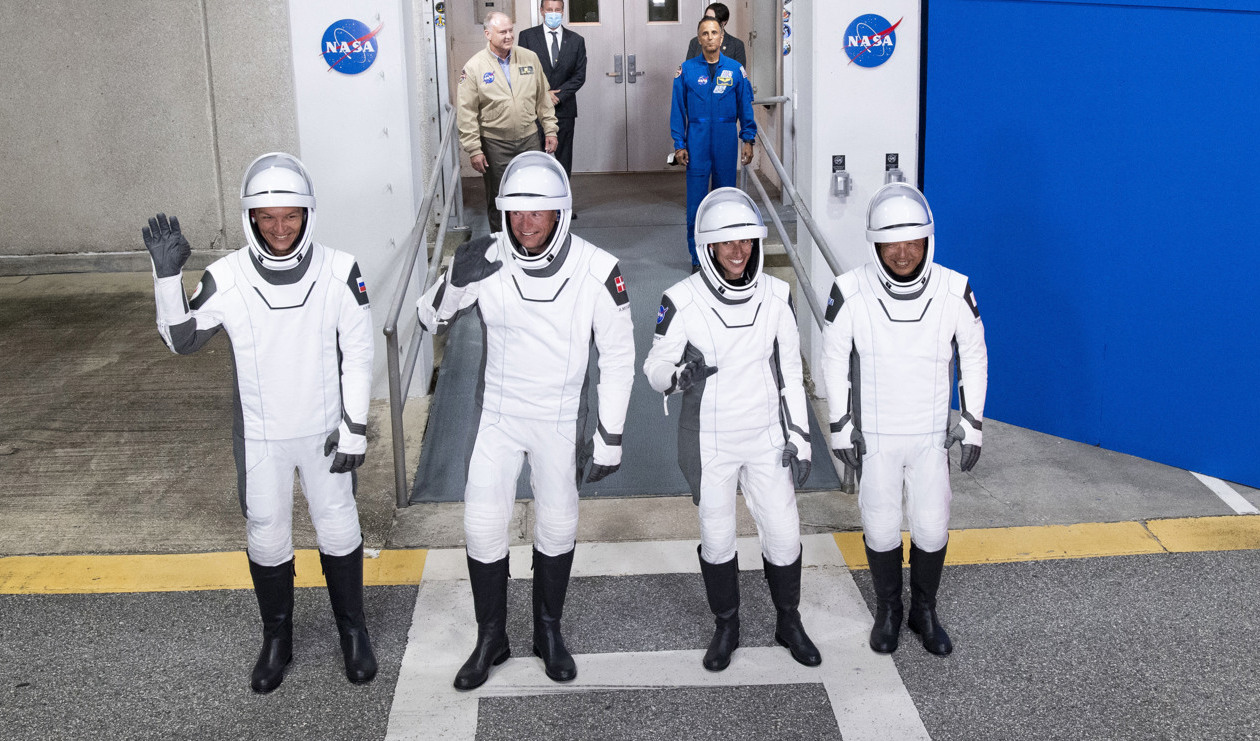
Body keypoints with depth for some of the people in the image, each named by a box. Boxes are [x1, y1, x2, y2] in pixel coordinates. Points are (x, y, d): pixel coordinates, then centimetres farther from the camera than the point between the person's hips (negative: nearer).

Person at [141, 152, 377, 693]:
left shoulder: (339, 273, -15)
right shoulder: (226, 278, -15)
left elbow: (357, 355, -8)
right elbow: (182, 340, -4)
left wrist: (354, 427, -8)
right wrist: (167, 276, -18)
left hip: (323, 430, 0)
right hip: (259, 436, 1)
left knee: (337, 528, 13)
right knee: (266, 537, 13)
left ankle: (353, 632, 33)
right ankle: (276, 638, 33)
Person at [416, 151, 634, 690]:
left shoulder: (596, 271, -17)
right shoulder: (485, 260, -13)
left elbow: (618, 357, -8)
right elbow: (430, 320, -2)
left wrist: (609, 438, -8)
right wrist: (456, 282, -24)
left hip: (561, 420, -1)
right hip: (498, 414, 1)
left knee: (557, 526, 12)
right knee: (483, 524, 1)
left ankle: (549, 633, 34)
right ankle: (491, 639, 22)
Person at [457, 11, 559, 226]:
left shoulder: (530, 58, 3)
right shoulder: (473, 67, -7)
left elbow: (543, 98, 12)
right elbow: (467, 113, -6)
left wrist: (550, 131, 9)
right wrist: (474, 150, -10)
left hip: (529, 138, 3)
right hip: (495, 144, -3)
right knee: (497, 200, 5)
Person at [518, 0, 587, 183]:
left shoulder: (576, 41, 9)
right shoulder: (527, 36, 4)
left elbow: (579, 76, 3)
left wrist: (558, 96, -9)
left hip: (564, 109, 2)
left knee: (563, 160, 3)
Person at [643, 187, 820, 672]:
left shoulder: (776, 296, -6)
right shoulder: (683, 301, -15)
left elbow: (790, 372, 2)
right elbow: (655, 369, -8)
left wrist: (800, 438, 1)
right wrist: (682, 374, -31)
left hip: (766, 440, 2)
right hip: (709, 444, -2)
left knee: (783, 536, 7)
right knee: (717, 538, 11)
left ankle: (789, 624, 31)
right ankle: (726, 627, 33)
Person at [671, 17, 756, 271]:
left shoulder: (735, 70, 4)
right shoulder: (687, 70, 1)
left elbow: (745, 107, 8)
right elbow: (678, 109, 3)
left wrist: (748, 140, 1)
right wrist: (679, 145, -2)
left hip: (726, 144, 1)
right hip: (697, 143, -1)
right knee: (696, 201, -2)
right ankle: (697, 257, 7)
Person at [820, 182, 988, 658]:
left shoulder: (954, 290, -14)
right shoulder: (851, 292, -17)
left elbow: (973, 356, 0)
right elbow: (835, 359, -5)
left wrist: (972, 424, 1)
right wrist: (841, 426, -4)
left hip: (931, 435, 1)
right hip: (873, 436, -1)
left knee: (932, 528, 8)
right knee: (881, 528, 10)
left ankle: (924, 613, 32)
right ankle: (888, 610, 34)